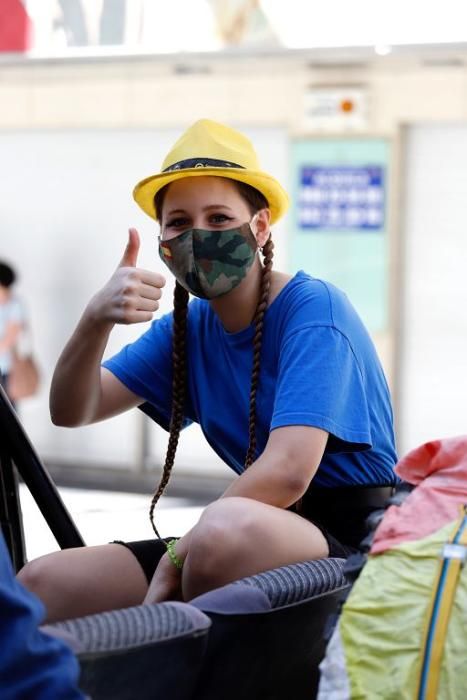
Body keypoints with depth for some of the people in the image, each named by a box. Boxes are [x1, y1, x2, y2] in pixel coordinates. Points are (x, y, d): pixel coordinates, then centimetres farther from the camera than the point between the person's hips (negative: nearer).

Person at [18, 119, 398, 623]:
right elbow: (71, 412, 3)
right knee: (40, 584, -7)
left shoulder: (314, 309, -14)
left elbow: (288, 470, -25)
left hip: (348, 536, -6)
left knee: (228, 526, -39)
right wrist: (95, 320, -18)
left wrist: (174, 558, -19)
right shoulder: (187, 327, 9)